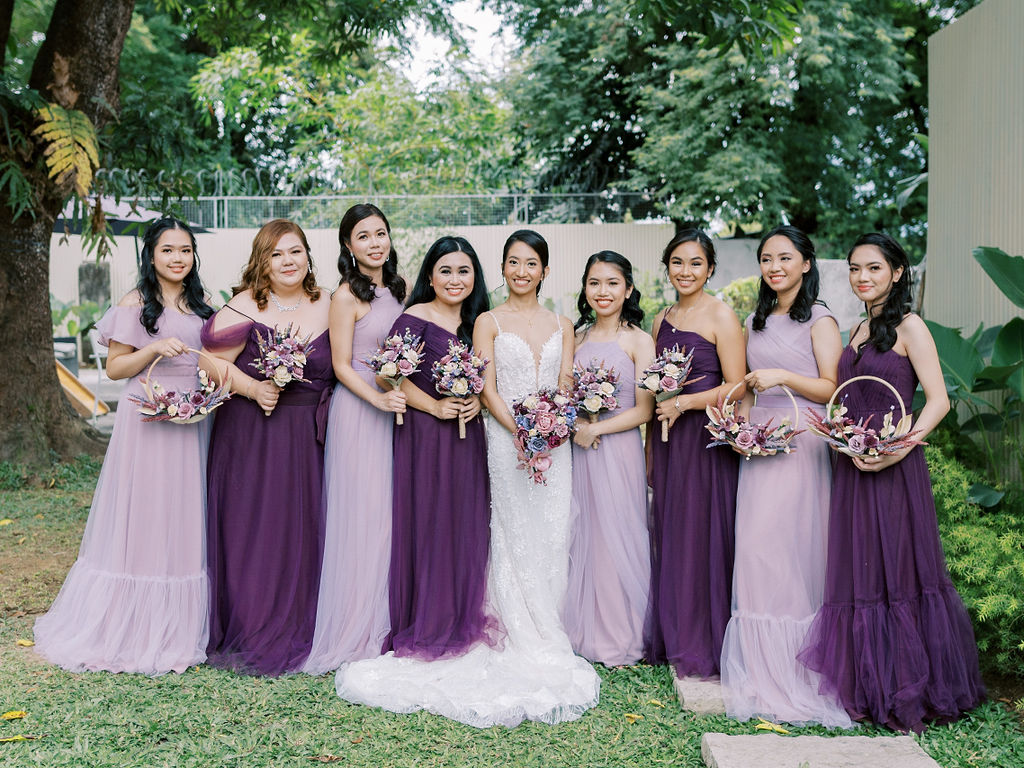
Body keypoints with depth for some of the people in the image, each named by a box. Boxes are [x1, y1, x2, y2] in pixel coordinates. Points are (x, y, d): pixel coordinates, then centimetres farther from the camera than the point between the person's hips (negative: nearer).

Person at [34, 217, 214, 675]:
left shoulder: (199, 307, 14)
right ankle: (132, 629, 7)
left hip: (192, 421, 5)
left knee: (183, 519, 7)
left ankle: (179, 628, 16)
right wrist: (155, 349, -17)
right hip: (147, 421, -5)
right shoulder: (136, 304, -2)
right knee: (141, 519, -3)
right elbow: (114, 367, -3)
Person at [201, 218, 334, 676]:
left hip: (306, 440, 4)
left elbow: (338, 370, 16)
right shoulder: (245, 306, -5)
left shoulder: (325, 309, 9)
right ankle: (248, 634, 13)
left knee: (301, 531, 8)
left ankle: (295, 634, 21)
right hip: (250, 433, -4)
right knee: (251, 531, 0)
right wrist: (253, 389, -18)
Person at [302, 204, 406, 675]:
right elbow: (341, 366, -11)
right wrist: (378, 398, -23)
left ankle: (386, 624, 22)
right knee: (362, 515, -4)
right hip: (357, 410, -7)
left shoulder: (397, 288, 12)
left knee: (391, 511, 10)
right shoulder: (347, 295, -9)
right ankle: (356, 631, 8)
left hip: (394, 408, 7)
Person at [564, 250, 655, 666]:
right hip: (578, 447, 5)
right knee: (580, 535, 8)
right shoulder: (578, 336, 10)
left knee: (616, 536, 1)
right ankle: (584, 630, 22)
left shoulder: (639, 340, -4)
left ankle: (620, 636, 16)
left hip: (618, 448, -4)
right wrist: (575, 423, -6)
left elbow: (644, 410, -8)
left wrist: (596, 429, -13)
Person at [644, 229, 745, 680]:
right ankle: (669, 639, 23)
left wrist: (683, 403, -18)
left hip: (706, 438, -6)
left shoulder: (721, 316, -8)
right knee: (668, 536, 11)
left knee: (702, 537, -1)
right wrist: (649, 451, 15)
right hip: (667, 440, 6)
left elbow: (736, 387, -12)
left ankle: (702, 650, 11)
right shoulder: (662, 320, 13)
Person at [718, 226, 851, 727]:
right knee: (755, 549, 1)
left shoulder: (819, 321, 0)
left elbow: (831, 389, -7)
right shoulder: (755, 322, 18)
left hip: (801, 445, -5)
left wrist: (784, 376, -20)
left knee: (795, 549, -7)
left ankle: (797, 670, 3)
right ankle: (763, 670, 10)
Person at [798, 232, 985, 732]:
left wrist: (899, 448, -22)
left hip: (893, 469, -7)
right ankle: (871, 690, 20)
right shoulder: (857, 331, 16)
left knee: (898, 574, -1)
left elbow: (938, 400, -13)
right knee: (859, 575, 9)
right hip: (853, 467, 7)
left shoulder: (908, 327, -6)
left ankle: (911, 694, 12)